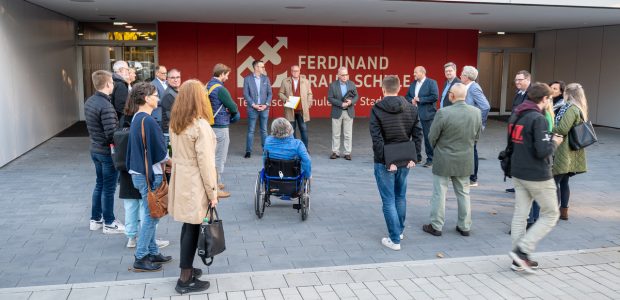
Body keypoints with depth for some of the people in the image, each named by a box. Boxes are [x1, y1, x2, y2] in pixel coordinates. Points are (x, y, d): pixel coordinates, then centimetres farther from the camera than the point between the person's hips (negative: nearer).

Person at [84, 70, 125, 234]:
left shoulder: (89, 101, 4)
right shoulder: (105, 106, -24)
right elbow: (111, 134, -25)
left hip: (95, 149, 9)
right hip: (107, 151, -9)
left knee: (99, 184, 20)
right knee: (109, 188, 3)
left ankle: (96, 219, 30)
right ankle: (109, 223, 15)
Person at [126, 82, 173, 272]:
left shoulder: (136, 119, 10)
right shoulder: (148, 121, -20)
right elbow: (161, 153, -18)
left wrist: (165, 162, 11)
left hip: (139, 173, 9)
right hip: (149, 175, -9)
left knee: (150, 215, 17)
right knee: (151, 216, 0)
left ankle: (152, 252, 26)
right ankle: (140, 259, 7)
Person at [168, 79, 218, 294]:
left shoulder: (175, 122, 6)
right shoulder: (200, 125, -19)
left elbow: (177, 152, 11)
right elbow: (205, 161, -19)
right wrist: (212, 191, -12)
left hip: (181, 181, 7)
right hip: (195, 184, -7)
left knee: (188, 226, 17)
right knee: (193, 228, 1)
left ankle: (186, 268, 29)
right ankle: (185, 280, 9)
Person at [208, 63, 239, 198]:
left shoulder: (208, 86, 8)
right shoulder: (220, 89, -19)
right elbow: (233, 107, -15)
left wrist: (227, 110, 2)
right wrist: (234, 113, 6)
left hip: (211, 125, 9)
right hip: (220, 127, -9)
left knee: (214, 156, 19)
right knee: (219, 158, -2)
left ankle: (216, 182, 30)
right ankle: (216, 188, 3)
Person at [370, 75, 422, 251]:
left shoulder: (377, 109, -10)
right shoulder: (412, 108, 2)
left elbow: (377, 139, -17)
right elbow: (418, 135, 0)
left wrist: (386, 161, -15)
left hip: (384, 163, -4)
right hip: (405, 161, 5)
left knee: (389, 201, 3)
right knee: (401, 197, 20)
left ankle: (395, 239, 5)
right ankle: (399, 231, 33)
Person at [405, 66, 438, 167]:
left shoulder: (431, 83, -6)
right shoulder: (413, 84, 14)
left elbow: (435, 97, -15)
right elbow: (407, 96, 18)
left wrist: (420, 99, -14)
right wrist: (412, 100, -5)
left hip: (426, 115, -6)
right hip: (414, 115, 6)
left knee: (428, 137, -2)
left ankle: (430, 159, 6)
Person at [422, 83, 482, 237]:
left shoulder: (443, 113, -21)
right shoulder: (476, 112, -6)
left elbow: (432, 137, -11)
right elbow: (477, 136, 5)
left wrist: (437, 149, 10)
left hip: (444, 160, -4)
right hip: (465, 161, 4)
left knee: (439, 193, 8)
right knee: (463, 193, 17)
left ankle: (436, 226, 16)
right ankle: (464, 226, 25)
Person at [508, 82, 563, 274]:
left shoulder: (516, 116, 7)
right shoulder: (538, 119, -18)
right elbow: (543, 151, -24)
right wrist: (554, 142, -3)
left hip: (518, 173, 8)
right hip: (538, 176, -8)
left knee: (520, 215, 11)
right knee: (550, 215, 7)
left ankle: (518, 260, 16)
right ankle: (522, 250, -2)